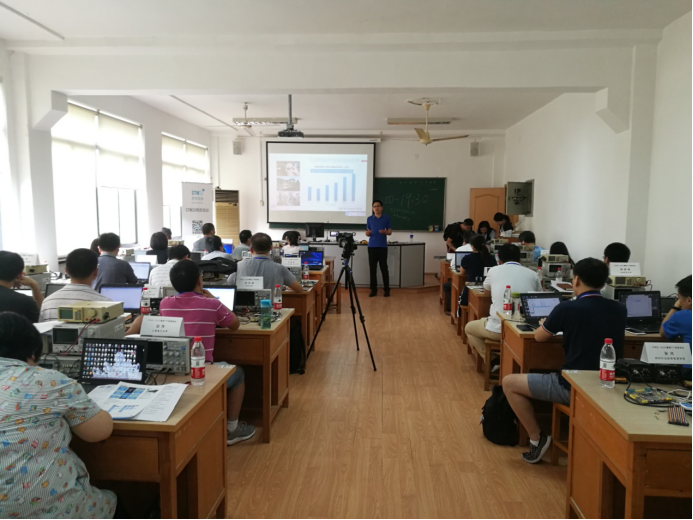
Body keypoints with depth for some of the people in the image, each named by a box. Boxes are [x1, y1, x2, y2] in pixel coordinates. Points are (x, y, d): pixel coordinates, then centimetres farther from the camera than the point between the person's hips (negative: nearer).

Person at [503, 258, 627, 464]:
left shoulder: (567, 308, -15)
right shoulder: (620, 310, 0)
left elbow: (539, 337, 2)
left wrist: (547, 324, 24)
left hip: (573, 387, -6)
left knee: (509, 383, 8)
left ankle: (537, 438, 9)